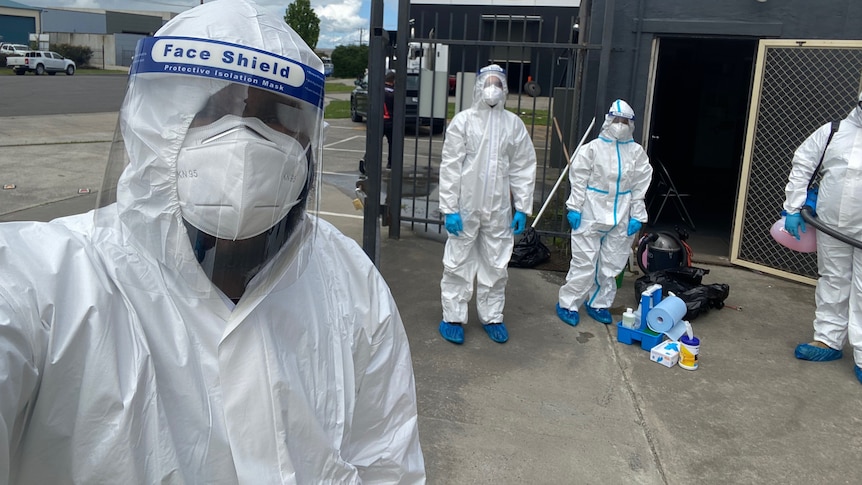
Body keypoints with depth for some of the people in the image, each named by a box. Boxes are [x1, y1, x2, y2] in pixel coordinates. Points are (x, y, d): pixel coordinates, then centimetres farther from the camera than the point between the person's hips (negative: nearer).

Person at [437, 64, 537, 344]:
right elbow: (450, 167, -6)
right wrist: (449, 208, -11)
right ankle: (453, 317, 17)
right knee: (458, 263, 4)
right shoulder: (463, 120, -4)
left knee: (496, 265, 11)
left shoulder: (514, 124, 3)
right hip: (466, 206, -2)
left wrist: (522, 208, 1)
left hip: (498, 208, 3)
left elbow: (523, 168, 5)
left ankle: (491, 316, 26)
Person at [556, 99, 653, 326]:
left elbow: (640, 187, 5)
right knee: (584, 262, -1)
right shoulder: (593, 148, -5)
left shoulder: (637, 152, 3)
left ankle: (598, 304, 26)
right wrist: (574, 208, -9)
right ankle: (568, 304, 11)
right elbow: (579, 180, -4)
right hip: (591, 214, -3)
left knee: (611, 264, 11)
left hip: (620, 218, 4)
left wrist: (637, 216, 1)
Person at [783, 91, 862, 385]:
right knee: (832, 281, 13)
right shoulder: (833, 131, 3)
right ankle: (828, 340, 26)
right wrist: (793, 208, 3)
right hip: (831, 226, 2)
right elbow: (802, 165, 7)